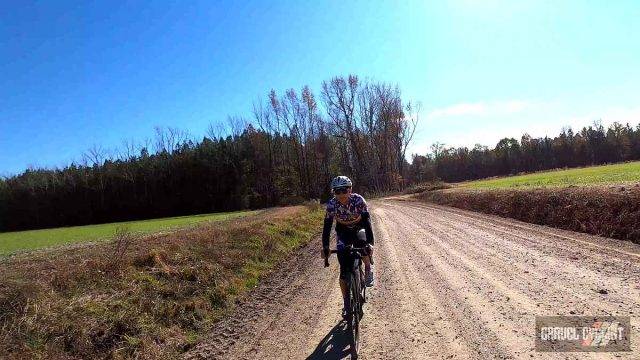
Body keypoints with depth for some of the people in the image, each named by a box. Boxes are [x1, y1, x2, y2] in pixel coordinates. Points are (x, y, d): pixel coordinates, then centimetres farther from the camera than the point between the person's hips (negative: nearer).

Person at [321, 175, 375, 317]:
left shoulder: (358, 200, -28)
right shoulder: (332, 204, -24)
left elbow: (367, 221, -32)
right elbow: (327, 226, -21)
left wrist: (370, 243, -42)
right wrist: (325, 247, -30)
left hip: (359, 229, -1)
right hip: (343, 232, 1)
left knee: (361, 243, -36)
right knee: (344, 270, -6)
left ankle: (368, 270, -6)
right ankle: (346, 302, 9)